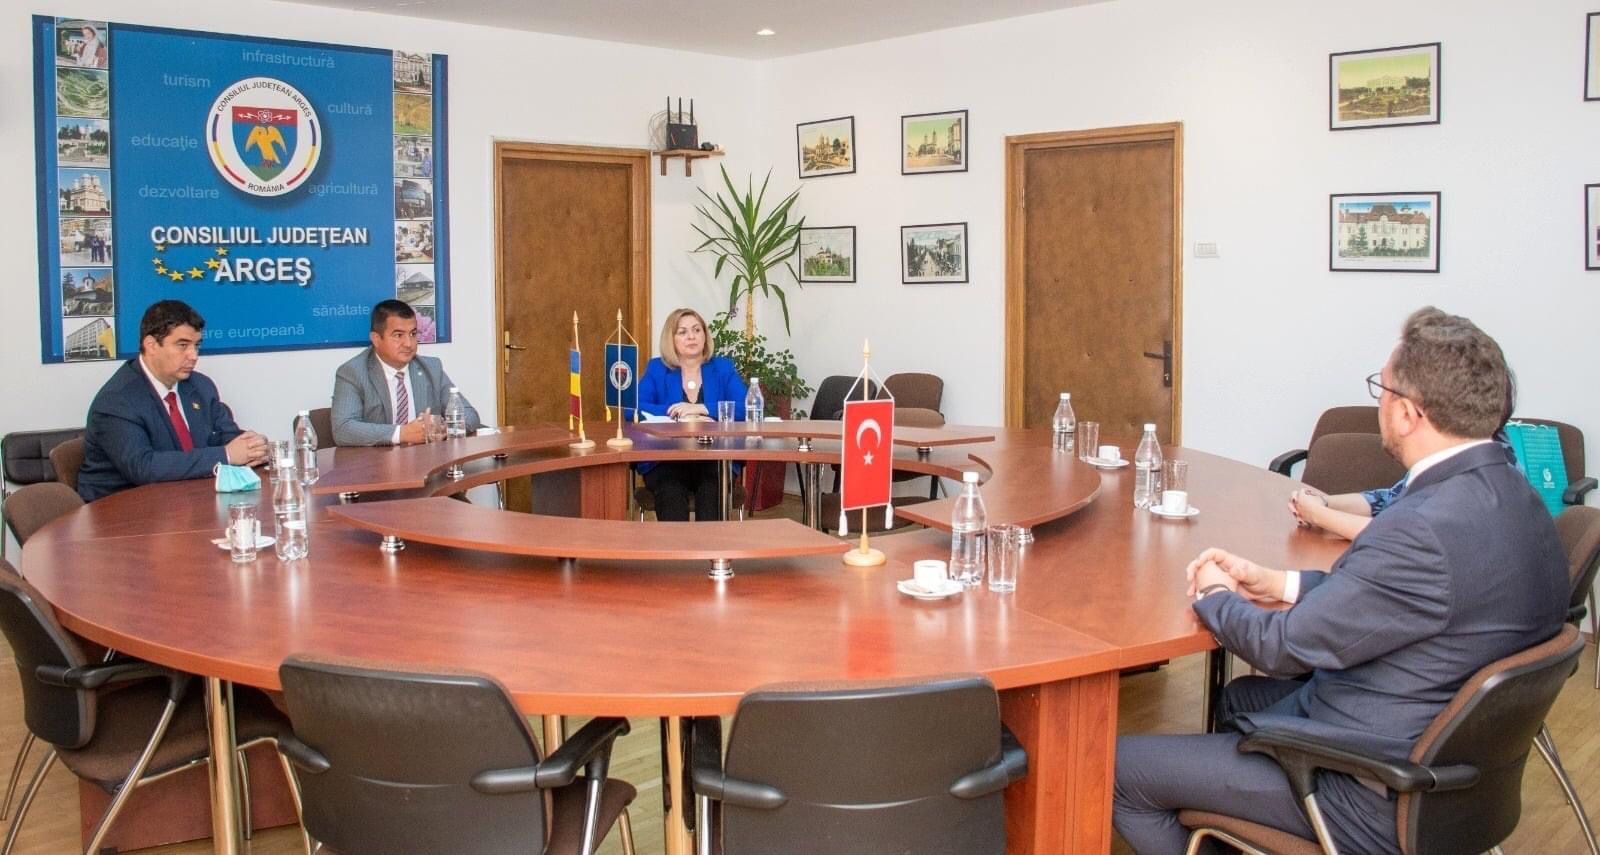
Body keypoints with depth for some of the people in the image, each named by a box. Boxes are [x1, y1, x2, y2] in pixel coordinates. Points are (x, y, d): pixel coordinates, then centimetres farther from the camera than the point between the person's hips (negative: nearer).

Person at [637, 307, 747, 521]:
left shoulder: (723, 367, 12)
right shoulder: (656, 369, 11)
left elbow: (746, 408, -3)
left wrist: (701, 409, -14)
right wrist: (679, 413, -14)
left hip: (715, 460, 0)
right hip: (665, 461, 0)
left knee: (712, 496, -31)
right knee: (671, 498, -31)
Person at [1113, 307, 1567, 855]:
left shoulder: (1428, 529, -32)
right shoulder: (1512, 495, -1)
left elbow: (1285, 646, -22)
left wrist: (1215, 594, -2)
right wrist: (1278, 584, 4)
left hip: (1374, 796, -10)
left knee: (1117, 768, -2)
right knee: (1240, 697, 32)